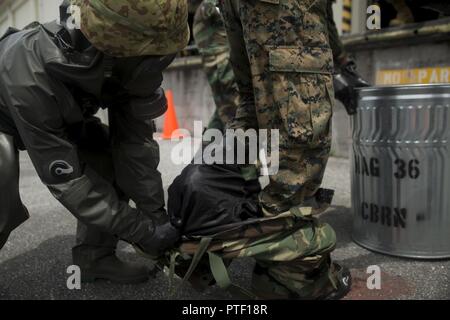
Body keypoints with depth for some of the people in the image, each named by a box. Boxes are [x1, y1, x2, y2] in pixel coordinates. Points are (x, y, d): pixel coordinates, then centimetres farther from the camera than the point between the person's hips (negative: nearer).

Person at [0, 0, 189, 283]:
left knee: (113, 160, -10)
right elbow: (65, 179, -38)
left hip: (64, 115, 5)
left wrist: (157, 215, -21)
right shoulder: (30, 78, -43)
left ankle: (96, 256, 3)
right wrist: (141, 231, -34)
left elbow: (134, 143, -21)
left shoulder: (125, 64, -29)